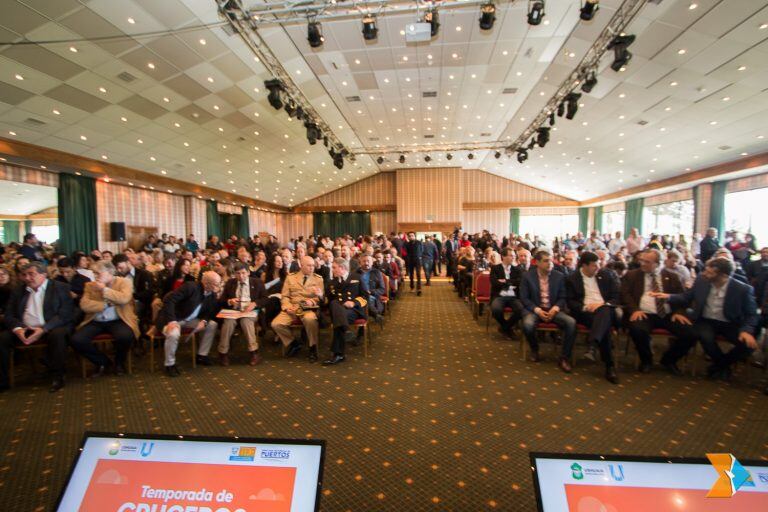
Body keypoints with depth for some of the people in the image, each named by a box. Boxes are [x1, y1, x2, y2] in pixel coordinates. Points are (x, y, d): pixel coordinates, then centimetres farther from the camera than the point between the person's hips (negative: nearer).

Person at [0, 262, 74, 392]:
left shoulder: (60, 287, -1)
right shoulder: (18, 291, 15)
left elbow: (65, 313, -10)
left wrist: (43, 330, -21)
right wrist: (17, 328, -11)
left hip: (51, 328, -5)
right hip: (24, 329, 5)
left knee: (57, 334, -35)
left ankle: (57, 377, -21)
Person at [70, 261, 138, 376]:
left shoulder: (124, 282, 1)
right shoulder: (90, 285, 11)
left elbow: (124, 299, -18)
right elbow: (84, 305, -3)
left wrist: (104, 289, -13)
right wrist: (106, 304, -14)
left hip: (117, 321, -4)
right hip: (95, 322, 4)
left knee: (125, 336, -34)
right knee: (76, 340, -22)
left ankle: (119, 362, 1)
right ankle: (103, 362, 5)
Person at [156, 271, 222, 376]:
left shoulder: (213, 294, -2)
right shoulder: (190, 286, -24)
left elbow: (209, 311, 6)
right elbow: (168, 300, -27)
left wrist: (204, 320, -18)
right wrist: (171, 321, -35)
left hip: (190, 320, 7)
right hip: (172, 318, -7)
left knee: (212, 324, -6)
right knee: (173, 334, -36)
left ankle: (201, 355, 8)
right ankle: (170, 364, -11)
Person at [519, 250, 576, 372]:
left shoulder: (559, 276, 4)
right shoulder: (527, 276, -3)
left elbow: (562, 297, 7)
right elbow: (524, 298, -4)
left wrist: (555, 309, -14)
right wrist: (537, 310, -17)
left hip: (553, 309, 3)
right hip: (534, 309, -2)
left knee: (571, 322, -26)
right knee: (528, 324, -34)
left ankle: (564, 358, -11)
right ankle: (534, 350, -1)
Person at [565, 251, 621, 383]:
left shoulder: (606, 274, 12)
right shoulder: (572, 278, 6)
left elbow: (616, 296, 8)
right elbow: (570, 302, 2)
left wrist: (603, 304, -12)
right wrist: (585, 307, -17)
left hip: (605, 310, 2)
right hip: (585, 312, -1)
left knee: (604, 311, -37)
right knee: (604, 326, -32)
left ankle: (593, 340, -57)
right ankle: (610, 366, -31)